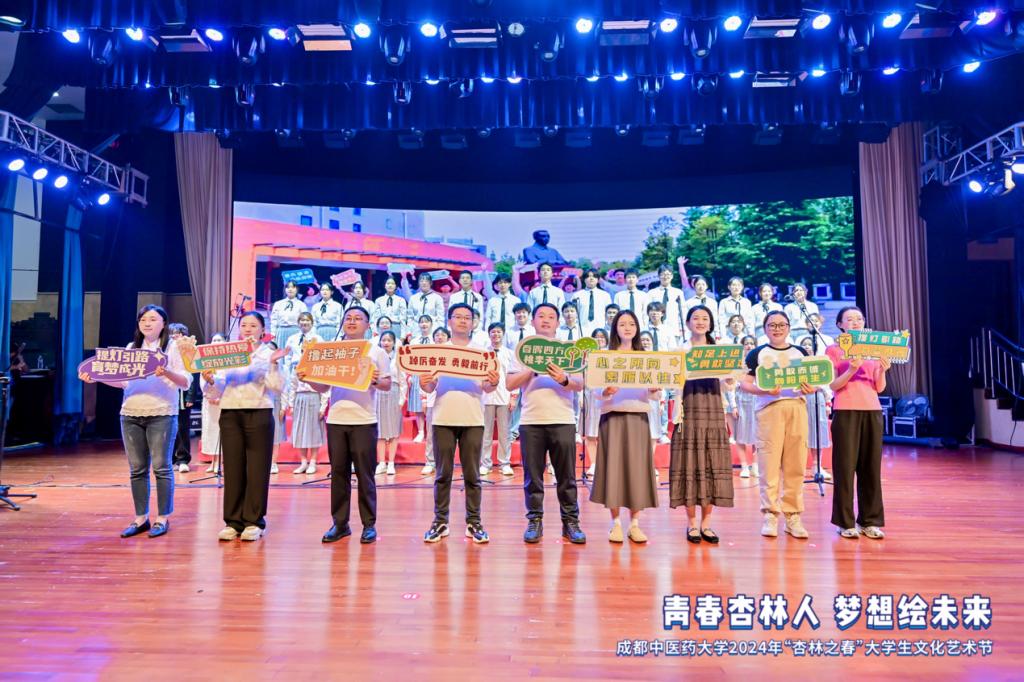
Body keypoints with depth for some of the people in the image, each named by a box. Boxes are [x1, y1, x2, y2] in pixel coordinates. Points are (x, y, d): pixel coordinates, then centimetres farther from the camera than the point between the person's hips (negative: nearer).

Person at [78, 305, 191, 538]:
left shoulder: (173, 347, 1)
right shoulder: (132, 347, 16)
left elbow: (186, 383, -6)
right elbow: (123, 381, 13)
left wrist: (167, 372, -24)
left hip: (161, 414, -5)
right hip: (130, 415, 5)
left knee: (161, 467, -2)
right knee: (137, 469, 8)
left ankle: (163, 518, 7)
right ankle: (141, 518, 17)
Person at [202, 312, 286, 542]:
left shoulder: (269, 353, 6)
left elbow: (277, 388, -5)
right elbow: (218, 391, 8)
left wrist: (273, 364, -15)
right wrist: (210, 380, -11)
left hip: (259, 414, -2)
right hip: (230, 414, 3)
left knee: (257, 469, 0)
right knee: (232, 468, 4)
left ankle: (254, 521, 9)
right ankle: (233, 521, 13)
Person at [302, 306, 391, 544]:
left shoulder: (377, 352, 5)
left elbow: (388, 384, 1)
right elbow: (323, 386, 13)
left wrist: (376, 381, -20)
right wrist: (308, 379, -6)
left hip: (364, 421, -3)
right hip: (336, 420, 3)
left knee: (365, 474, -1)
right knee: (338, 473, 6)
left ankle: (369, 525, 9)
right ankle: (339, 523, 16)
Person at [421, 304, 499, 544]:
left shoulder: (481, 352, 8)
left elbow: (486, 388, 1)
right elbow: (431, 387, 6)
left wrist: (493, 383, -22)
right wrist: (425, 384, -17)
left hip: (472, 420, 0)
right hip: (443, 419, 0)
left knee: (472, 475, 3)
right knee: (443, 474, 4)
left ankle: (473, 522, 11)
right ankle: (440, 522, 12)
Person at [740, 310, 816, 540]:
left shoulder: (801, 353, 18)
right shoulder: (757, 353, 9)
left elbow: (813, 381, 18)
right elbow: (744, 383, 1)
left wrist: (811, 389, -5)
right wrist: (764, 390, -17)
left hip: (797, 408, 3)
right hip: (769, 409, -3)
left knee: (796, 465, 2)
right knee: (769, 463, -6)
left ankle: (793, 516, 12)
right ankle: (770, 515, 2)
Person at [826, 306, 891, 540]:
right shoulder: (834, 349, 4)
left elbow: (880, 387, 11)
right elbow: (833, 385, -5)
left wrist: (883, 370, -8)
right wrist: (851, 369, -20)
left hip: (872, 411, 4)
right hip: (846, 411, -4)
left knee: (871, 466, 4)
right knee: (845, 466, -3)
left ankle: (870, 521, 12)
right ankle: (845, 522, 4)